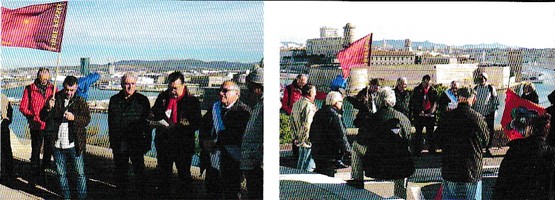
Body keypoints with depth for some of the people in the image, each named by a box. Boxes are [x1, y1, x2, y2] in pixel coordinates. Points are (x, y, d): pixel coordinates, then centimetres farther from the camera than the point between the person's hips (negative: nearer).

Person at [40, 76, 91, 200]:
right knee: (61, 174, 13)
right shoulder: (56, 99, 6)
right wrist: (48, 108, -15)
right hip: (58, 145, 3)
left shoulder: (80, 101, -1)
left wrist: (74, 118, -27)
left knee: (80, 173, 2)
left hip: (75, 145, -3)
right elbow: (43, 117, 5)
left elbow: (87, 119, -10)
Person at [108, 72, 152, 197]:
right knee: (120, 172, 14)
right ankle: (122, 195, 27)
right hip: (118, 144, 3)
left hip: (136, 143, -3)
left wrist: (147, 142, -5)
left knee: (139, 170, 2)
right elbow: (110, 122, 13)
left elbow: (148, 123, -1)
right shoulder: (114, 100, 7)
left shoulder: (142, 100, -2)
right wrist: (112, 141, 10)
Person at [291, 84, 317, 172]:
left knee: (300, 163, 18)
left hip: (299, 139, 9)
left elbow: (292, 121, 16)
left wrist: (295, 137, 19)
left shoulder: (296, 104, 11)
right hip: (308, 141, -9)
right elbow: (307, 124, -23)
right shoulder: (309, 105, -18)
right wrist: (310, 139, -18)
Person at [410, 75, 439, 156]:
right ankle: (416, 151, 6)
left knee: (430, 133, 6)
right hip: (419, 115, -1)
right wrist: (420, 111, -12)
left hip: (430, 115, 2)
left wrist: (432, 111, -10)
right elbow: (413, 103, -1)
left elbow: (435, 102, 5)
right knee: (418, 133, 1)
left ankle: (432, 151, 14)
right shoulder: (416, 90, 0)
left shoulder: (433, 90, 5)